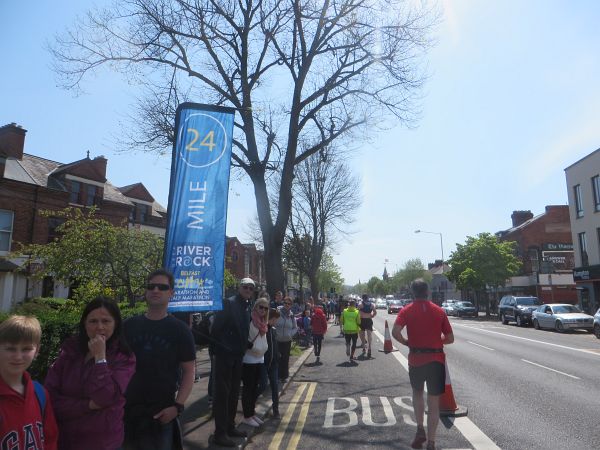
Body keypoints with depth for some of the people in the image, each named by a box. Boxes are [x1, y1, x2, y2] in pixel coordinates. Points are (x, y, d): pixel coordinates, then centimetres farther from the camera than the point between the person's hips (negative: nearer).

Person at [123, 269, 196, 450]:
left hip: (162, 413, -2)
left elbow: (189, 371, -5)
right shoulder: (129, 326, 3)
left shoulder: (180, 330, -5)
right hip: (127, 409, 3)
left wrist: (178, 406, -15)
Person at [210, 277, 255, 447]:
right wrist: (217, 349, -14)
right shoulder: (228, 303, -14)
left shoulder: (247, 307, 10)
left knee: (234, 393, 16)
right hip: (224, 355, -8)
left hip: (238, 356, 8)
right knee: (222, 393, 0)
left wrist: (246, 345, 8)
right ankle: (220, 433, 10)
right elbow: (215, 328, -17)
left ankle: (230, 427, 30)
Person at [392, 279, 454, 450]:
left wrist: (407, 342, 0)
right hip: (436, 360, 1)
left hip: (416, 359, 0)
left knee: (417, 393, 24)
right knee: (434, 402, 8)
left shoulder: (407, 310, -3)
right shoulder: (439, 311, 2)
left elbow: (395, 332, -17)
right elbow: (450, 338, 3)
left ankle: (420, 429, 16)